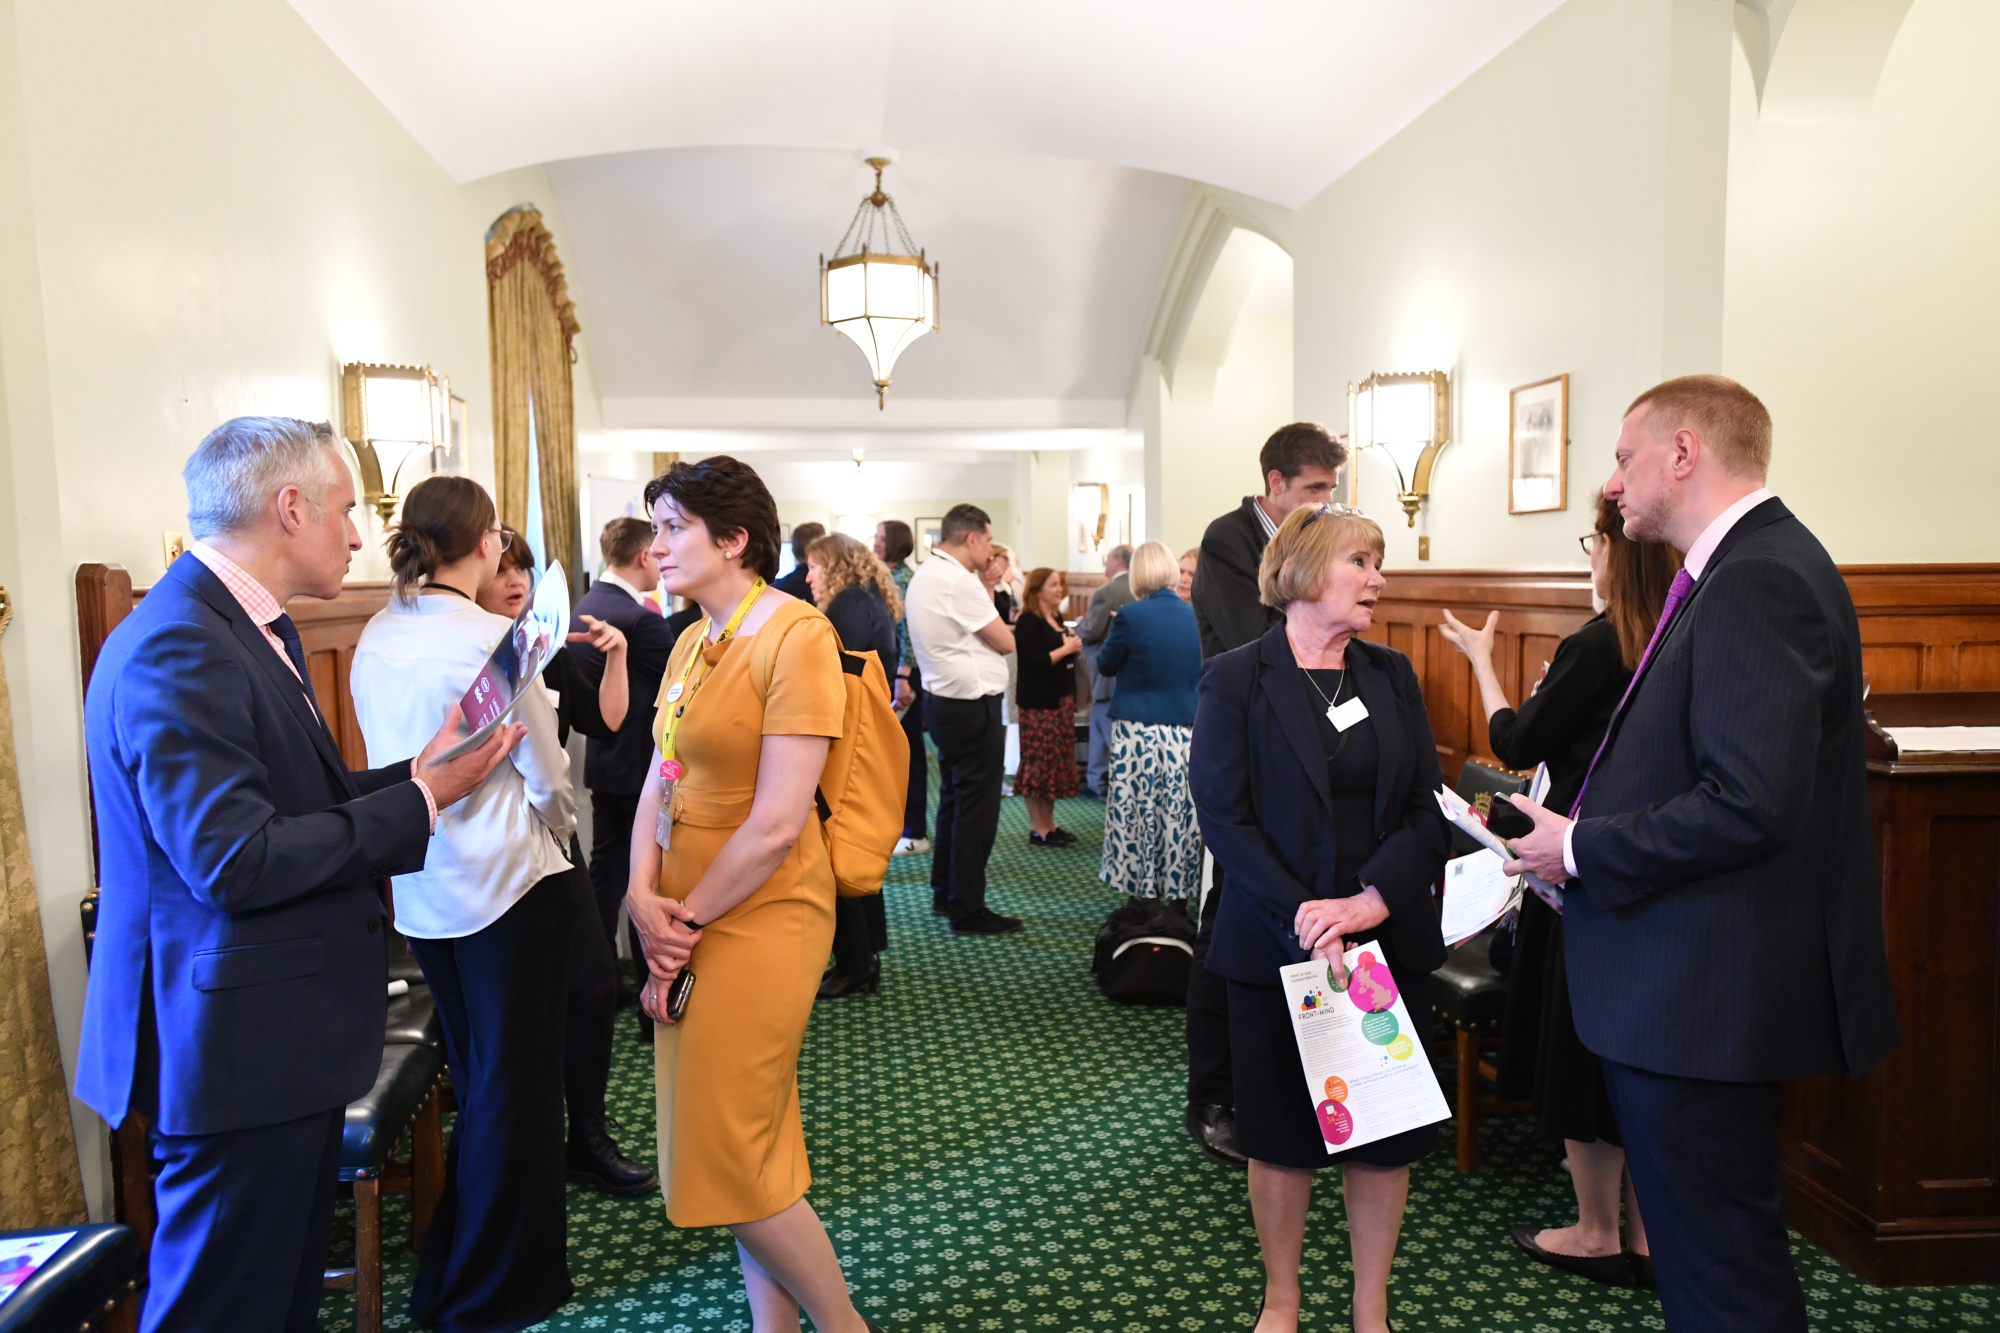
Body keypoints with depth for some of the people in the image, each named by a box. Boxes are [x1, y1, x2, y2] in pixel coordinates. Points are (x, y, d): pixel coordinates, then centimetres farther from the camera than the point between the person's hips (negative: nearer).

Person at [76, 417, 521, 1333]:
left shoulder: (254, 629, 11)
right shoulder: (176, 650, -21)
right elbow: (235, 861, -27)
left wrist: (421, 771, 2)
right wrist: (417, 803, -20)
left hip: (287, 1034, 10)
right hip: (239, 1049, -10)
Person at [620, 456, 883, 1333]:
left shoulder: (796, 637, -15)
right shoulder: (693, 642, 10)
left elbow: (776, 824, -20)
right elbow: (659, 780, 8)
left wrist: (686, 922, -12)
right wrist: (645, 898, -7)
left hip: (757, 919, -7)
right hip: (688, 922, 8)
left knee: (726, 1152, 0)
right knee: (750, 1142, 17)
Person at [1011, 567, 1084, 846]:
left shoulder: (1057, 619, 15)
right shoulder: (1029, 621, -11)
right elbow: (1034, 662, -21)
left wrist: (1074, 646, 3)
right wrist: (1065, 649, -14)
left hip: (1062, 700, 9)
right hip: (1039, 705, -9)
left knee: (1057, 763, 10)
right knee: (1038, 764, -4)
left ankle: (1050, 825, 18)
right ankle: (1038, 830, 3)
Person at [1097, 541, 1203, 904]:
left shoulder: (1131, 616, -10)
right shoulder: (1197, 616, 2)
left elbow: (1106, 665, 4)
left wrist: (1112, 635, 20)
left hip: (1138, 732, -3)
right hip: (1185, 732, 4)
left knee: (1137, 817, 5)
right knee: (1179, 817, 10)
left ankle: (1141, 895, 11)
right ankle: (1178, 900, 18)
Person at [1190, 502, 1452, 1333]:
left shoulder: (1392, 675, 6)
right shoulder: (1237, 680, -6)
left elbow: (1428, 809, 1)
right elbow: (1223, 818, -11)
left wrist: (1372, 897, -15)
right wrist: (1302, 918, -19)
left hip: (1388, 940, 4)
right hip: (1277, 946, -3)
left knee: (1385, 1131, 11)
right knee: (1280, 1134, 10)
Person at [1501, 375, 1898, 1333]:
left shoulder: (1759, 580, -20)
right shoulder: (1748, 565, 12)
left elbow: (1751, 806, -28)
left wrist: (1579, 850, -16)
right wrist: (1580, 829, 7)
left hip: (1703, 997, -10)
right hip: (1701, 991, 10)